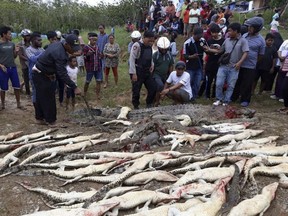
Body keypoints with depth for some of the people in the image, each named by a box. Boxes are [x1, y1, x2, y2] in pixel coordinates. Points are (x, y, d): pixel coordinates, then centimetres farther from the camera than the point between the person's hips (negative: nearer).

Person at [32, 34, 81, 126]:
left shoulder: (58, 44, -2)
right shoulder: (60, 54, -32)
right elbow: (63, 74, -36)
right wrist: (74, 87, -38)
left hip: (42, 73, 10)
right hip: (41, 75, -10)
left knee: (41, 96, 18)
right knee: (48, 98, -3)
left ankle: (40, 116, 31)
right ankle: (50, 120, 8)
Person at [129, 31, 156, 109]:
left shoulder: (149, 46, 9)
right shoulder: (137, 45, -14)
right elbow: (132, 59, -17)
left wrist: (151, 65, 4)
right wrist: (133, 74, -19)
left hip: (147, 72, 7)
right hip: (138, 72, -7)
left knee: (153, 89, 7)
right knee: (136, 91, 1)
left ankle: (149, 105, 26)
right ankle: (136, 107, 19)